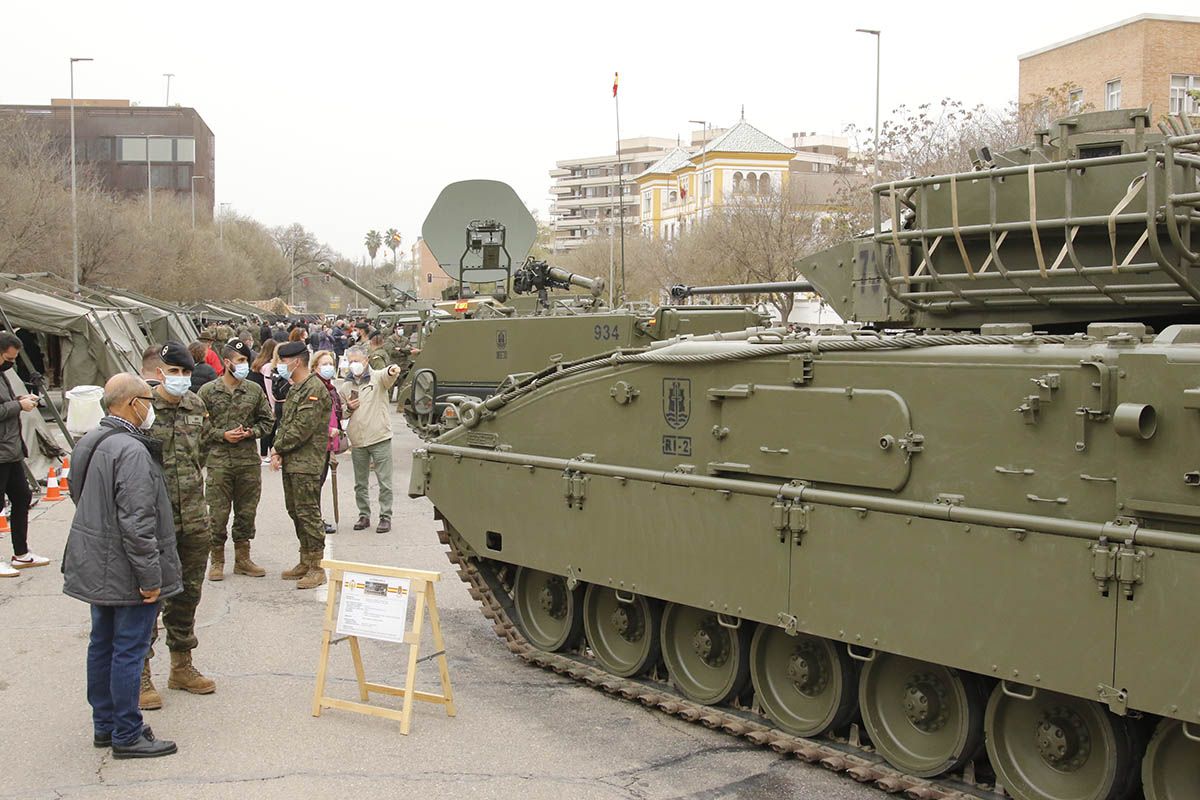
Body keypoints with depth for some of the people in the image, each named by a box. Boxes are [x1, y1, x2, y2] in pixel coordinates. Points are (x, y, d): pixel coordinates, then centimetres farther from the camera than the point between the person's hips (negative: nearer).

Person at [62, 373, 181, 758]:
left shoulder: (90, 441, 8)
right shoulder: (131, 451, -23)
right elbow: (137, 522, -26)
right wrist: (150, 577, -21)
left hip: (96, 567, 10)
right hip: (125, 570, -10)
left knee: (102, 645, 17)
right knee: (128, 650, -1)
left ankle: (104, 725, 29)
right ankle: (127, 736, 8)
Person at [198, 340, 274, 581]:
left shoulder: (254, 390, 7)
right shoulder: (208, 391, 0)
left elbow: (267, 421, 13)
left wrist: (252, 431, -5)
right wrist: (222, 435, -12)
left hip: (249, 461, 3)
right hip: (219, 461, -3)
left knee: (247, 511, 10)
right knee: (218, 513, 0)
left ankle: (242, 559, 22)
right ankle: (216, 561, 12)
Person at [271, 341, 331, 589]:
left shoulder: (315, 389, -14)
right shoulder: (295, 389, 17)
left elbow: (302, 428, -19)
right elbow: (285, 423, 18)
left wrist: (278, 448, -9)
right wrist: (279, 453, 3)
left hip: (306, 463, -10)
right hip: (291, 462, 10)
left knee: (308, 513, -7)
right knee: (295, 512, 15)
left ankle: (317, 568, -1)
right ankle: (305, 562, 25)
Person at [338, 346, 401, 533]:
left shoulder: (377, 377, -2)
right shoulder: (345, 386, 11)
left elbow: (387, 376, -27)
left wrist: (392, 370, -51)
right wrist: (348, 409, -3)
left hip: (380, 438, -5)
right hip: (357, 441, 5)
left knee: (384, 482, -2)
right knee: (360, 483, 13)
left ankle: (385, 517, 5)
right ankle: (364, 516, 24)